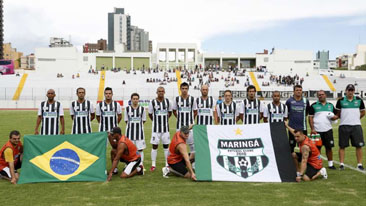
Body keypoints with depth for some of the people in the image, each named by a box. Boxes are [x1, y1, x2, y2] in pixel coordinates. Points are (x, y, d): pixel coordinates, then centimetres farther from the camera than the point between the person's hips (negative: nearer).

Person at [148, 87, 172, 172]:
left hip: (165, 128, 2)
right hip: (156, 128, -2)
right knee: (154, 146, 0)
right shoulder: (152, 102, -5)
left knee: (166, 145, 7)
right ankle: (153, 164, 8)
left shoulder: (168, 102, 2)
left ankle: (167, 164, 17)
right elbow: (150, 114, 7)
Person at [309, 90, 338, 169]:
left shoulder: (330, 105, 13)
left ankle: (330, 164, 14)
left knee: (329, 147, 4)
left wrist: (334, 117, -8)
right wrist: (312, 129, -10)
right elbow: (310, 118, -1)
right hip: (317, 131, -2)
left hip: (328, 130, 3)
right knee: (317, 148, 2)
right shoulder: (314, 106, 3)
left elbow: (335, 116, 17)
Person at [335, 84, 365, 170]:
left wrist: (356, 118, 9)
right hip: (344, 125, -1)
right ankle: (342, 164, 9)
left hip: (356, 125, 1)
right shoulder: (341, 100, 2)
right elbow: (338, 114, 11)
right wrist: (345, 118, 4)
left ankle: (359, 164, 9)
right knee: (342, 146, 2)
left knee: (359, 146, 1)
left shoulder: (359, 100, 6)